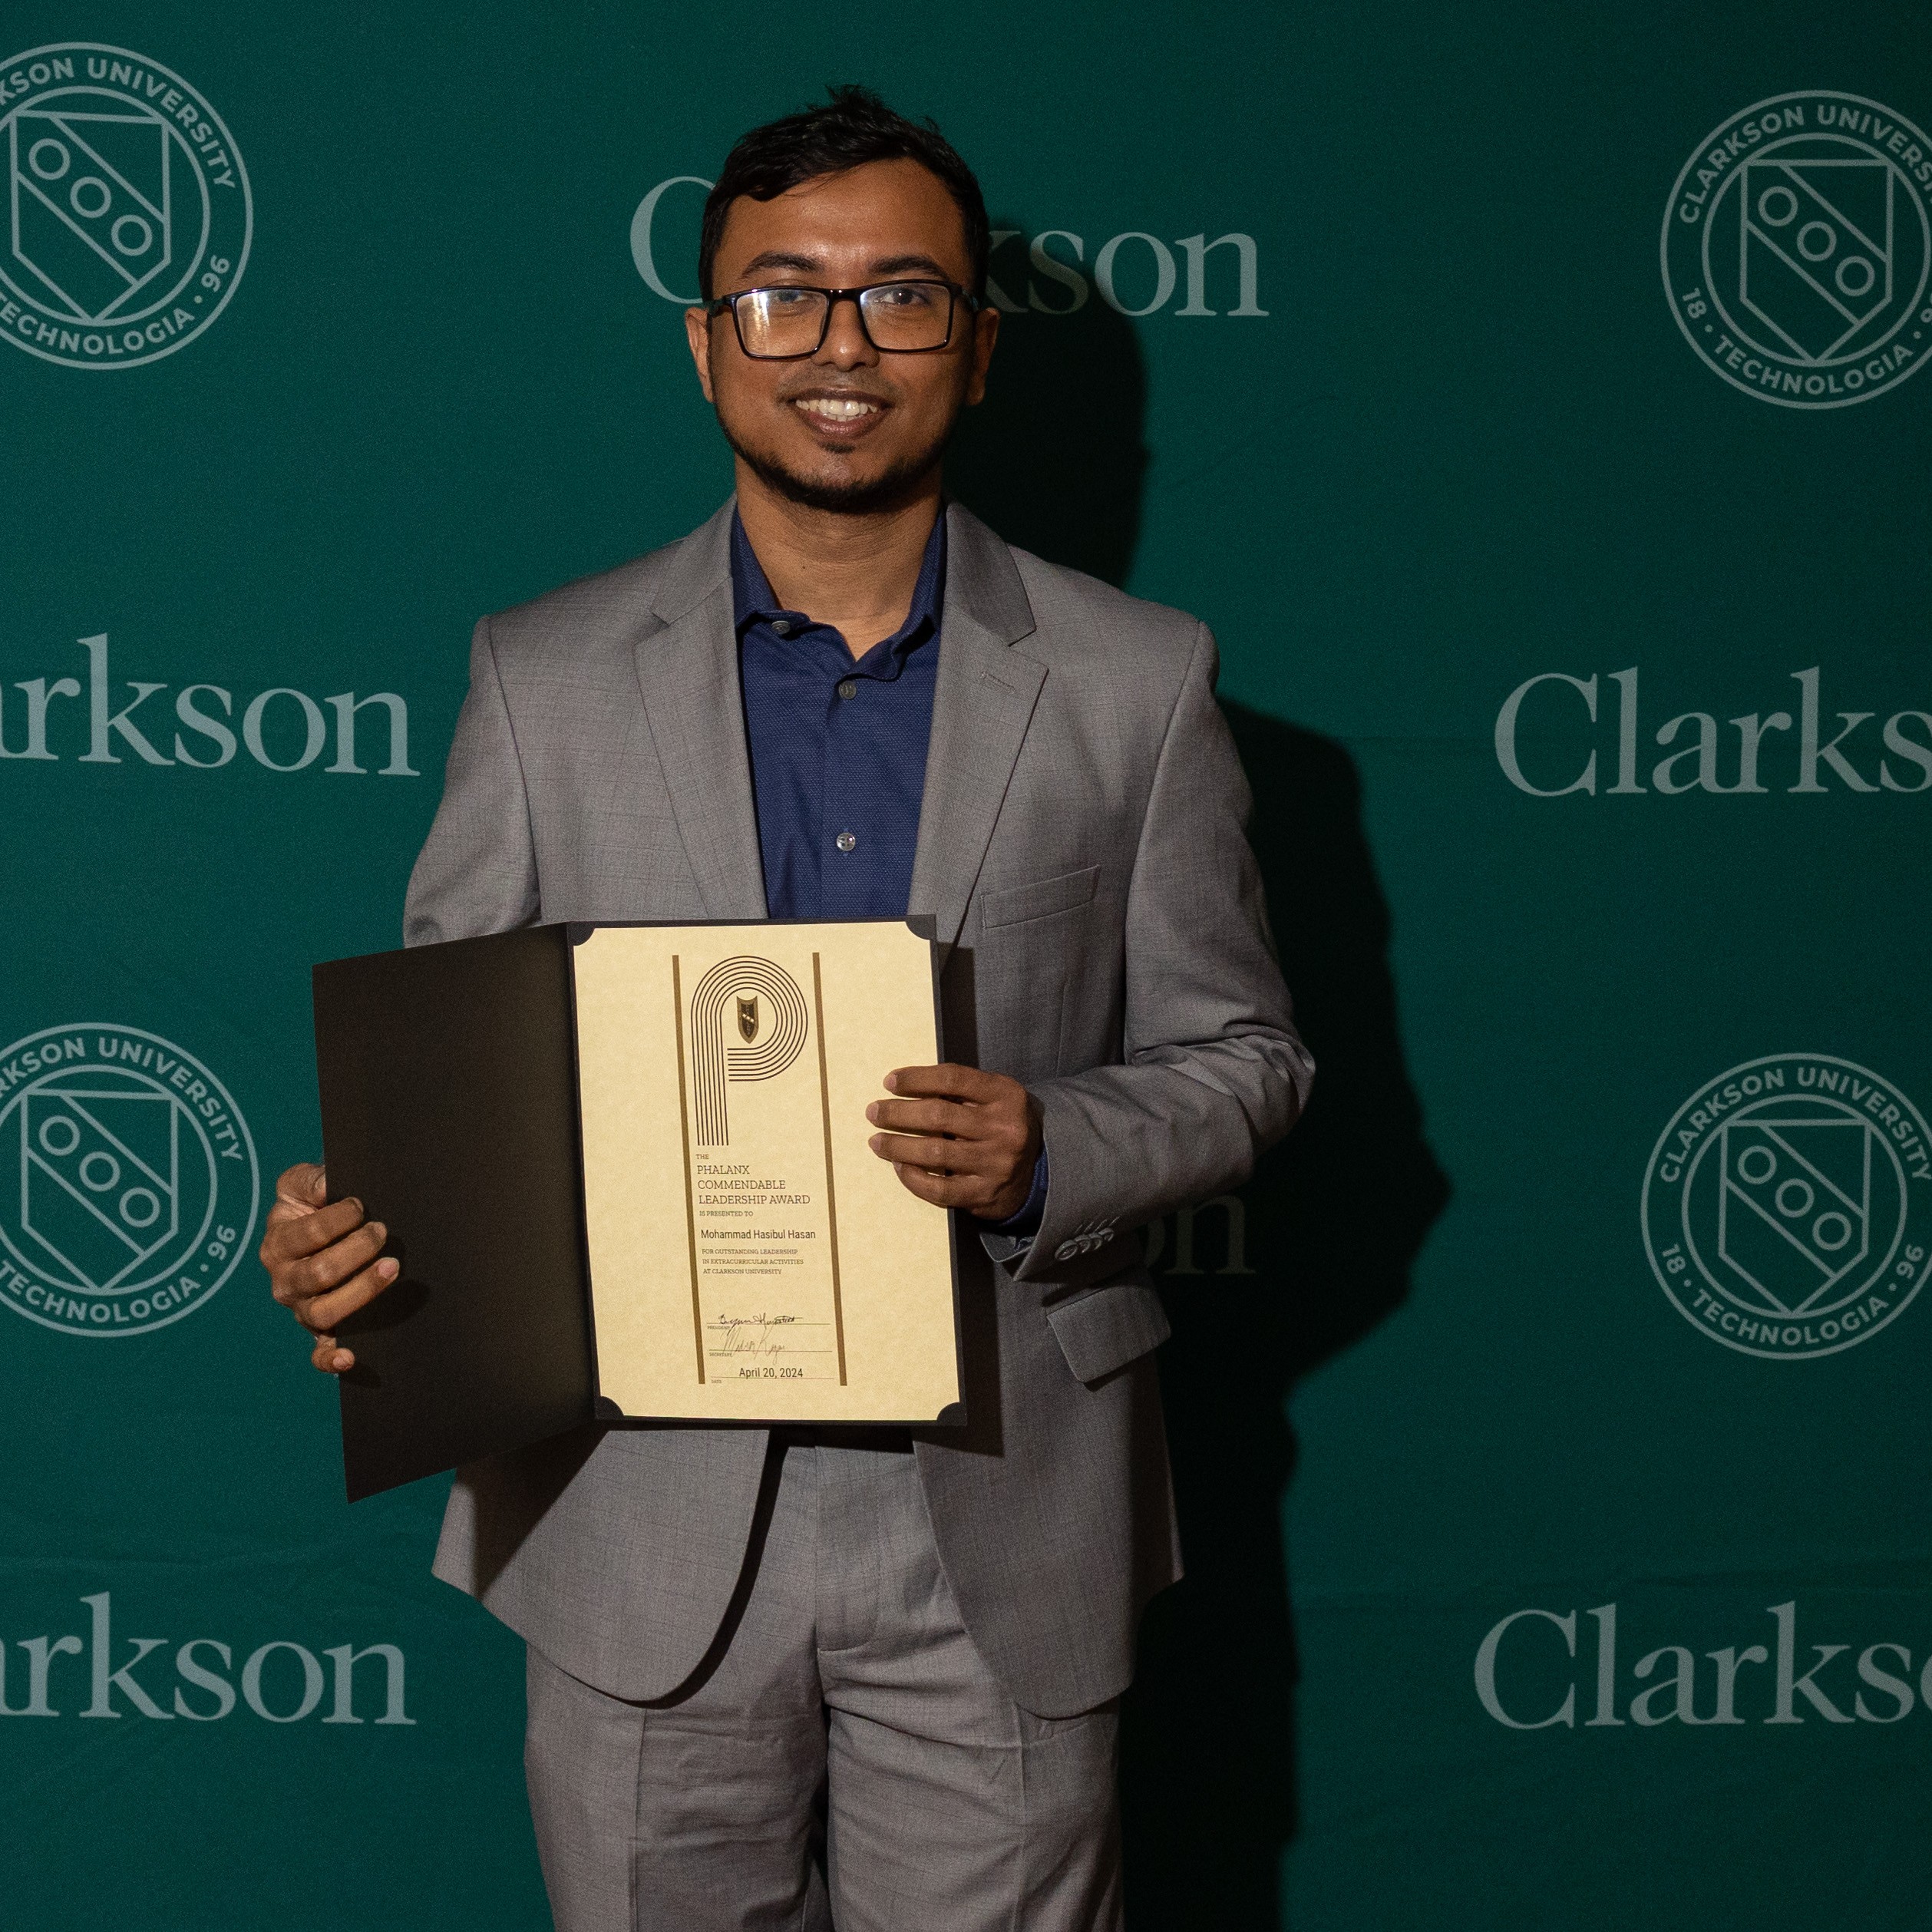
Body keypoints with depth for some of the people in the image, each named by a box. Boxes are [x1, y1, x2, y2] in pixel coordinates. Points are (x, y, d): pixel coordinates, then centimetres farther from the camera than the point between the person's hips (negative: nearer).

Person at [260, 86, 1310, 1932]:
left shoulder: (1137, 681, 1)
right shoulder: (542, 676, 3)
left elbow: (1241, 1054, 5)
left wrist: (1051, 1154, -15)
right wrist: (350, 1228, -15)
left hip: (996, 1513, 0)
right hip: (647, 1514, 1)